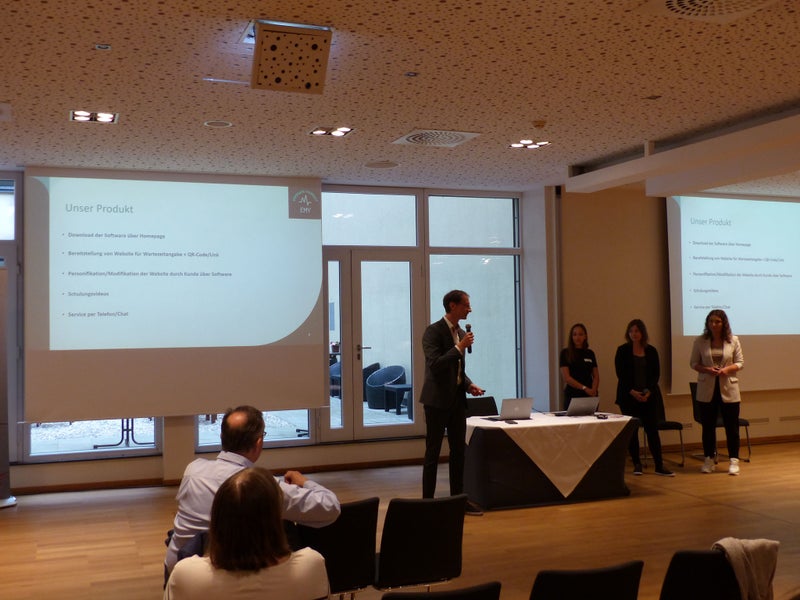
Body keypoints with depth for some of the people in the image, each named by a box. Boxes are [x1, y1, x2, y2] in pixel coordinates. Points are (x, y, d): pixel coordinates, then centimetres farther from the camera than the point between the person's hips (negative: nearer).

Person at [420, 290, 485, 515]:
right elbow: (434, 365, -22)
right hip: (437, 399, -8)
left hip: (457, 398, 8)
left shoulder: (461, 333, 12)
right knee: (433, 452, 0)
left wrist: (469, 385, 3)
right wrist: (459, 347, -23)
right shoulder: (434, 331, -12)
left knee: (459, 450, 11)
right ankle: (427, 501, 8)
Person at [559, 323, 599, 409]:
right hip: (572, 396, -3)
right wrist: (584, 388, -13)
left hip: (590, 396, 3)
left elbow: (596, 376, 12)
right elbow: (566, 377, -6)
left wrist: (593, 390, -8)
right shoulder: (565, 353, 1)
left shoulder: (590, 354, 13)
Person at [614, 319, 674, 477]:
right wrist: (632, 392, -13)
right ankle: (636, 464, 12)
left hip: (649, 396, 1)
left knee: (652, 430, -1)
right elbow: (620, 374, -3)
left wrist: (648, 391, -10)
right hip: (628, 397, -1)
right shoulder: (622, 350, 1)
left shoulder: (651, 351, 6)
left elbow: (656, 374, 4)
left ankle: (659, 466, 2)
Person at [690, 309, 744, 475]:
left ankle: (734, 461, 12)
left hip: (728, 389, 0)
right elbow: (693, 363, 3)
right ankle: (708, 460, 20)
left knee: (732, 426, 3)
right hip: (707, 389, 1)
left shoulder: (733, 341, -1)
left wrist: (727, 369, -17)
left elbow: (740, 362, 3)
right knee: (708, 426, 8)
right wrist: (706, 370, -16)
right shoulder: (700, 341, -1)